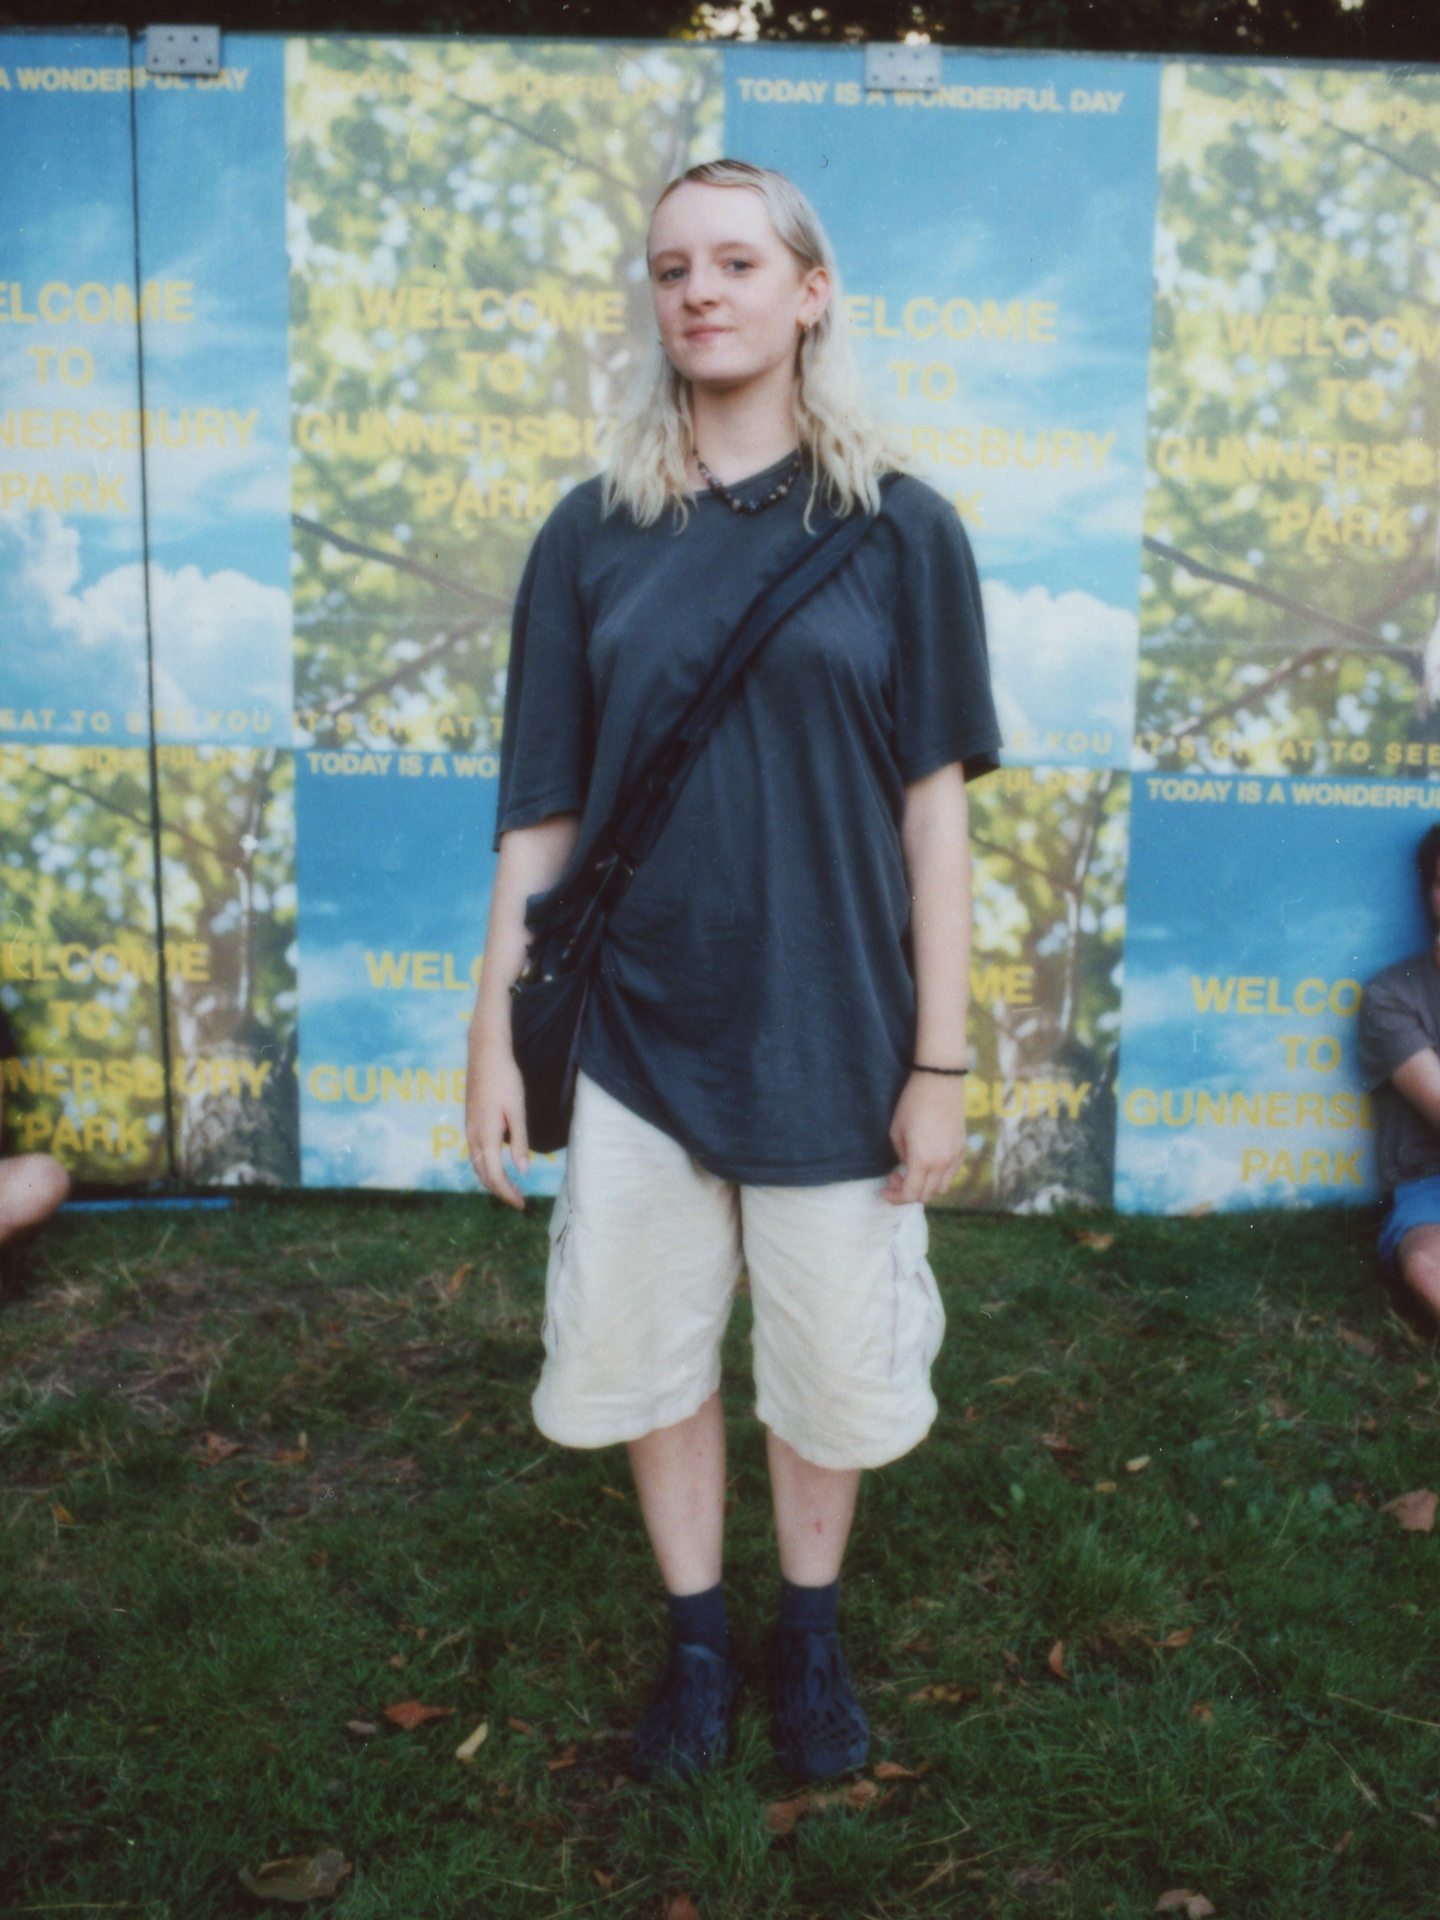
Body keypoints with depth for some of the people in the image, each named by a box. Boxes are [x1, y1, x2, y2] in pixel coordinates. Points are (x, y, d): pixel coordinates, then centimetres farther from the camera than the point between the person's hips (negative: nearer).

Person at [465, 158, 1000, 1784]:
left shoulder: (901, 532, -4)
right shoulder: (593, 534, 0)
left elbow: (932, 807, -4)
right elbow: (542, 809, 2)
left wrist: (939, 1063, -6)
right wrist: (493, 1032, 0)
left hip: (829, 1040, -1)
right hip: (638, 1038, 2)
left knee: (830, 1373, 12)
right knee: (647, 1358, 13)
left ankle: (808, 1637, 39)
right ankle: (696, 1639, 37)